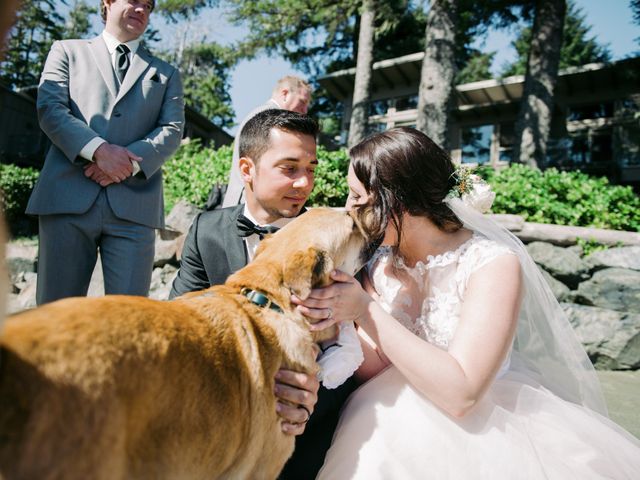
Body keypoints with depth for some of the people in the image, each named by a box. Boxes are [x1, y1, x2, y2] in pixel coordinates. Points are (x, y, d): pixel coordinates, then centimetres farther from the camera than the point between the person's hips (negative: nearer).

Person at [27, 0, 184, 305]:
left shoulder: (165, 74, 23)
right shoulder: (68, 51, 20)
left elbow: (172, 129, 8)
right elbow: (50, 109, 5)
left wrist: (129, 161, -9)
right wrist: (98, 149, -12)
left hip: (134, 203, 1)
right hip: (68, 196, 0)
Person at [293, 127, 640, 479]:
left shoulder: (494, 264, -18)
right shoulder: (379, 267, -2)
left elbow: (460, 393, -25)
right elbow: (374, 371, -6)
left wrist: (367, 312, -27)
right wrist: (336, 308, -21)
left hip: (483, 426, -2)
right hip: (403, 429, 3)